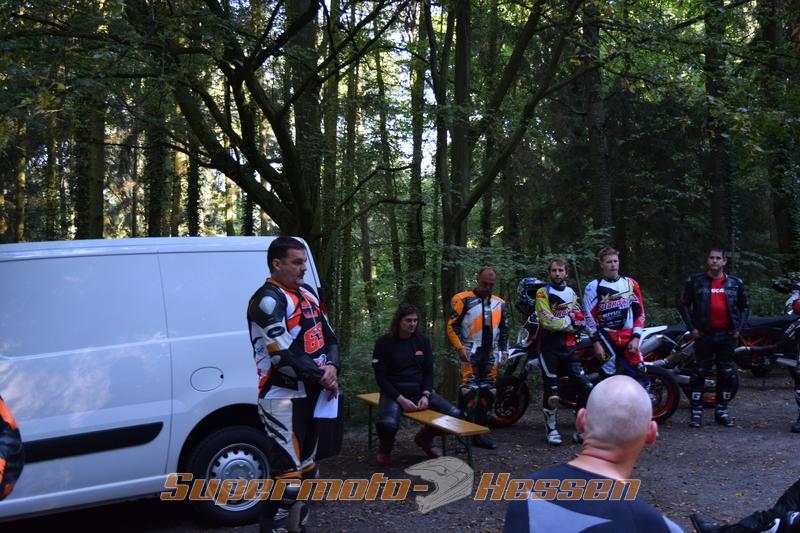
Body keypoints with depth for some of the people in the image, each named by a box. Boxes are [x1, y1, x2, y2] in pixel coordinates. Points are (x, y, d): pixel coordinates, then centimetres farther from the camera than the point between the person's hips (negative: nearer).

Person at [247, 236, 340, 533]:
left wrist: (332, 367, -7)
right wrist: (322, 377, -15)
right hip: (283, 398, -9)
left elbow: (329, 337, 14)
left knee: (305, 466, 18)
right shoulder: (268, 300, -15)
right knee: (288, 472, -12)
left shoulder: (307, 294, 13)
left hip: (311, 395, 9)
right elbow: (283, 355, -23)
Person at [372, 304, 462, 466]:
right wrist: (400, 399, -19)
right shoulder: (384, 343, -7)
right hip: (393, 392, -4)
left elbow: (428, 371, 9)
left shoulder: (422, 340, 5)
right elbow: (381, 377, -9)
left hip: (418, 391, 4)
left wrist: (425, 395, -9)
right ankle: (385, 448, 2)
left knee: (454, 414, -15)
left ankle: (424, 438, 15)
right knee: (387, 423, -37)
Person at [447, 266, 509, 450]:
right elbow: (452, 326, -5)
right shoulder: (463, 299, -2)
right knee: (469, 390, -15)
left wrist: (504, 350, 14)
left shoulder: (499, 303, 15)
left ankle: (480, 433, 17)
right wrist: (460, 348, -12)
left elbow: (504, 329, 22)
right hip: (470, 353, -6)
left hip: (491, 354, 6)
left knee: (488, 393, 7)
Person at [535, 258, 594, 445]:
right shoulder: (543, 292, -2)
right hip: (550, 346, -5)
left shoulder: (572, 293, 17)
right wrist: (569, 321, -5)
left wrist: (559, 321, -10)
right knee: (551, 391, -2)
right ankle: (551, 428, 11)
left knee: (586, 388, -1)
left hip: (568, 347, 5)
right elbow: (547, 321, -14)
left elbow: (580, 321, 7)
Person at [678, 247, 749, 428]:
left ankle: (722, 410, 18)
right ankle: (696, 410, 3)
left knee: (727, 373, 6)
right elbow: (683, 305, 4)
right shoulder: (695, 281, 2)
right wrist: (691, 327, -3)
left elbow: (745, 307, 15)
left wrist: (738, 328, 4)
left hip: (727, 335, 2)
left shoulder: (735, 283, 9)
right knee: (699, 372, -2)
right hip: (704, 334, -2)